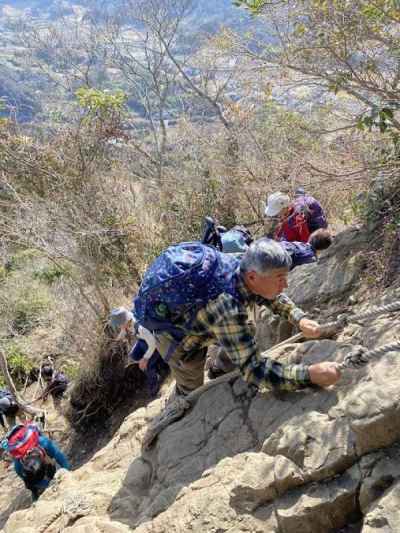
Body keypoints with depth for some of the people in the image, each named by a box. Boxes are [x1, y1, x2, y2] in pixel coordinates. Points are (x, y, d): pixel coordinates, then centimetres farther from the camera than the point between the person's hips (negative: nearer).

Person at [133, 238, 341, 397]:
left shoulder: (241, 267, -22)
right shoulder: (228, 309, -44)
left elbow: (272, 297, 0)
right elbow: (253, 369, -41)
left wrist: (300, 319, -14)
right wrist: (309, 374, -45)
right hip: (175, 333, -6)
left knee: (247, 333, 13)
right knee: (192, 389, 13)